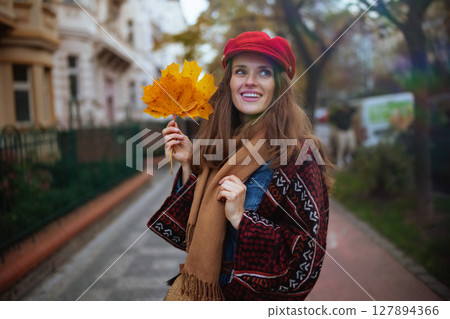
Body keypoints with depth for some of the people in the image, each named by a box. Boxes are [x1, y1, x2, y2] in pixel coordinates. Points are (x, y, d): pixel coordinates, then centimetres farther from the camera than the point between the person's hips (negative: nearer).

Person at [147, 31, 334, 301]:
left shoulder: (297, 154, -16)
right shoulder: (221, 142, 1)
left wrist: (241, 219, -25)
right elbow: (196, 227, 4)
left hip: (256, 294, -5)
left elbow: (308, 255, -17)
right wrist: (187, 165, -6)